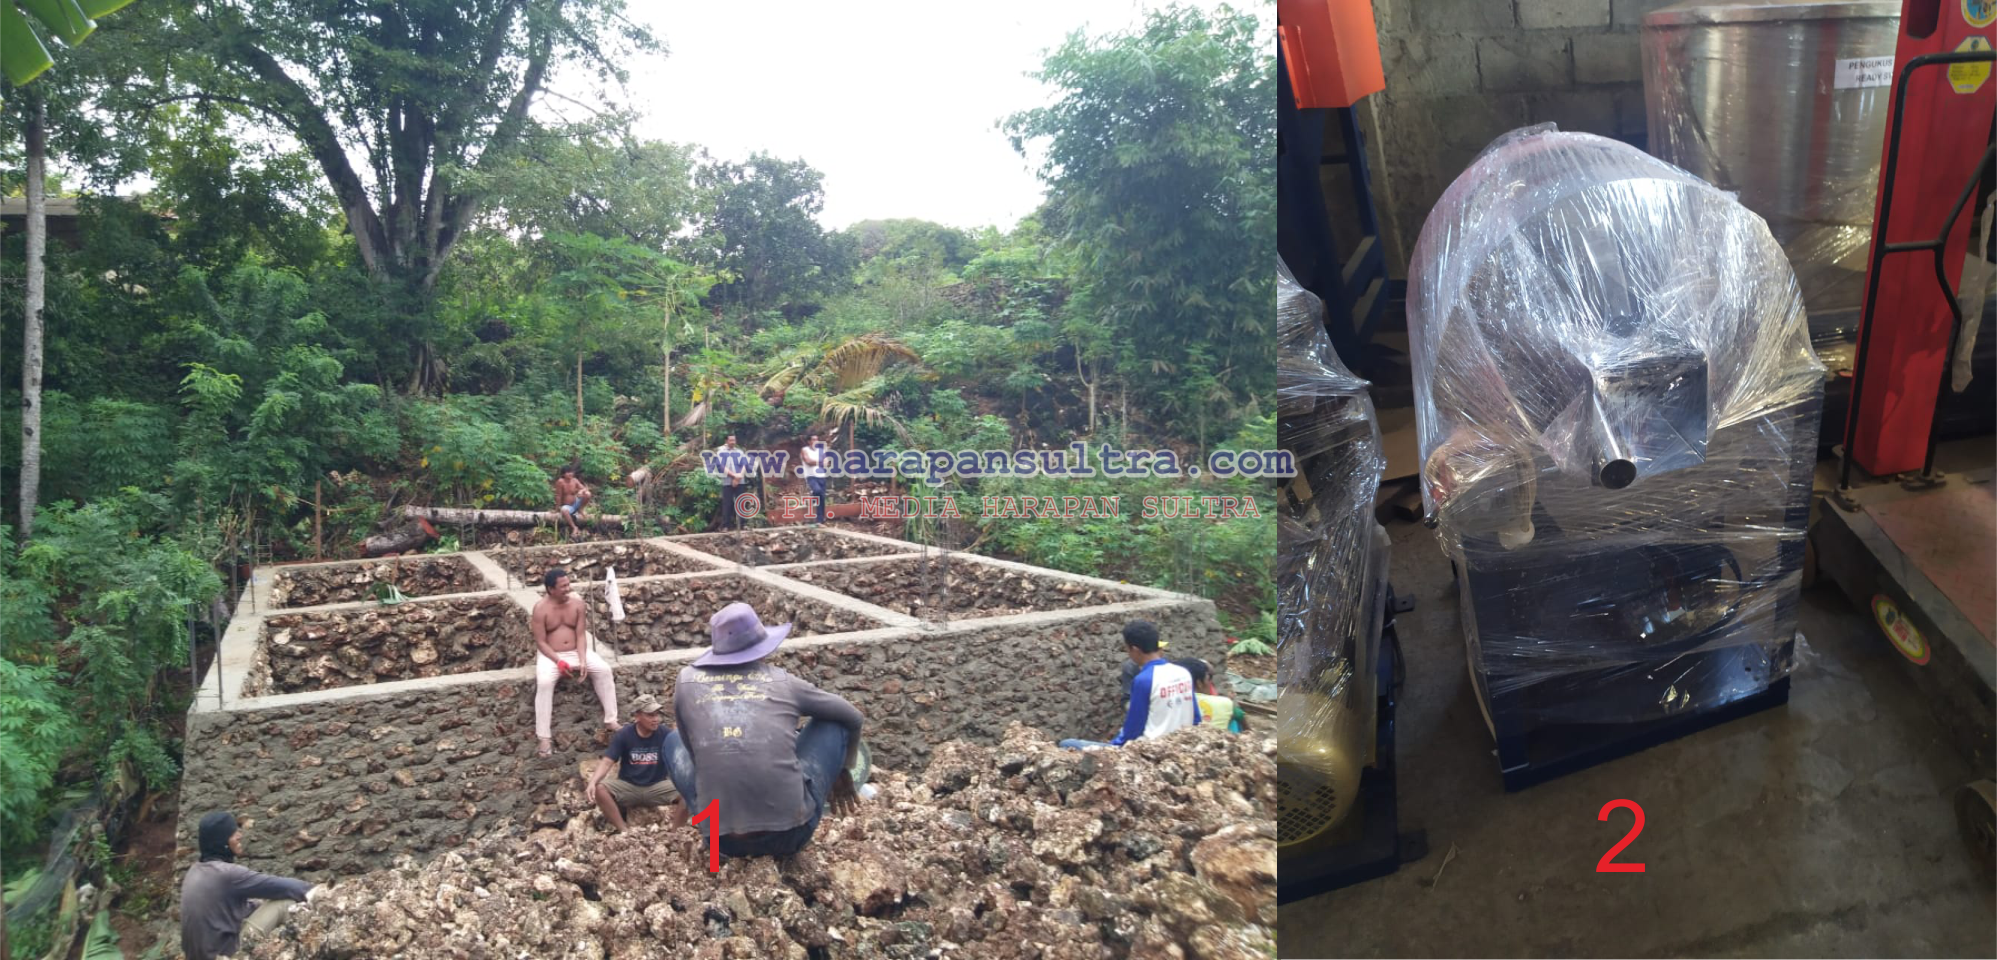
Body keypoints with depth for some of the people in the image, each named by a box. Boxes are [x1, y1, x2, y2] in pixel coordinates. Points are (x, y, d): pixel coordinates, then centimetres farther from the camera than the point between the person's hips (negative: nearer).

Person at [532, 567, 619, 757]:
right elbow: (540, 642, -11)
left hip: (577, 651, 3)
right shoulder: (541, 609, -12)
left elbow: (581, 635, -4)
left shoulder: (578, 603, -3)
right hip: (550, 655, -3)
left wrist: (583, 660, -19)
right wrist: (559, 661, -24)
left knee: (604, 670, -20)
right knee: (544, 682, -32)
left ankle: (610, 720, -11)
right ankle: (544, 737, -28)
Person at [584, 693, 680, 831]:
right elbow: (607, 762, -12)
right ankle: (623, 831, -22)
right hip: (627, 786, 1)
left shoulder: (666, 735, -8)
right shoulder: (623, 735, -7)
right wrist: (592, 782, -31)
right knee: (599, 788, -28)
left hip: (656, 787, 0)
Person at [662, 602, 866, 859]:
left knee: (673, 741, 26)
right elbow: (852, 718, 24)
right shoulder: (782, 681, 9)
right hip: (791, 833, -1)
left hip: (724, 839, 1)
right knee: (833, 723, 19)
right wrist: (843, 772, 43)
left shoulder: (686, 681, 10)